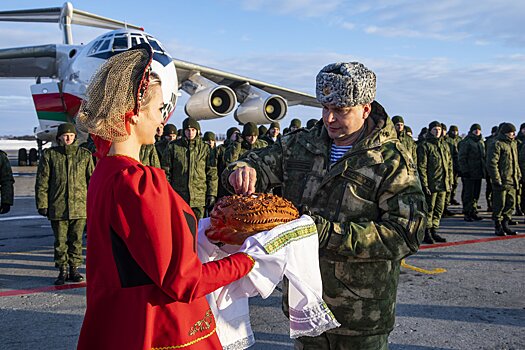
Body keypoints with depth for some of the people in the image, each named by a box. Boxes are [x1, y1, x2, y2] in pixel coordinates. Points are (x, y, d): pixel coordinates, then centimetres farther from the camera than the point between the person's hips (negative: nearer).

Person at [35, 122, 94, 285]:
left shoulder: (85, 154, 6)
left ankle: (74, 269, 21)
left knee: (76, 240, 8)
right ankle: (63, 271, 19)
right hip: (57, 207, 0)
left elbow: (92, 179, 9)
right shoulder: (49, 155, 3)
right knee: (60, 241, 6)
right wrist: (42, 204, 0)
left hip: (80, 206, 1)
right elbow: (42, 182, 5)